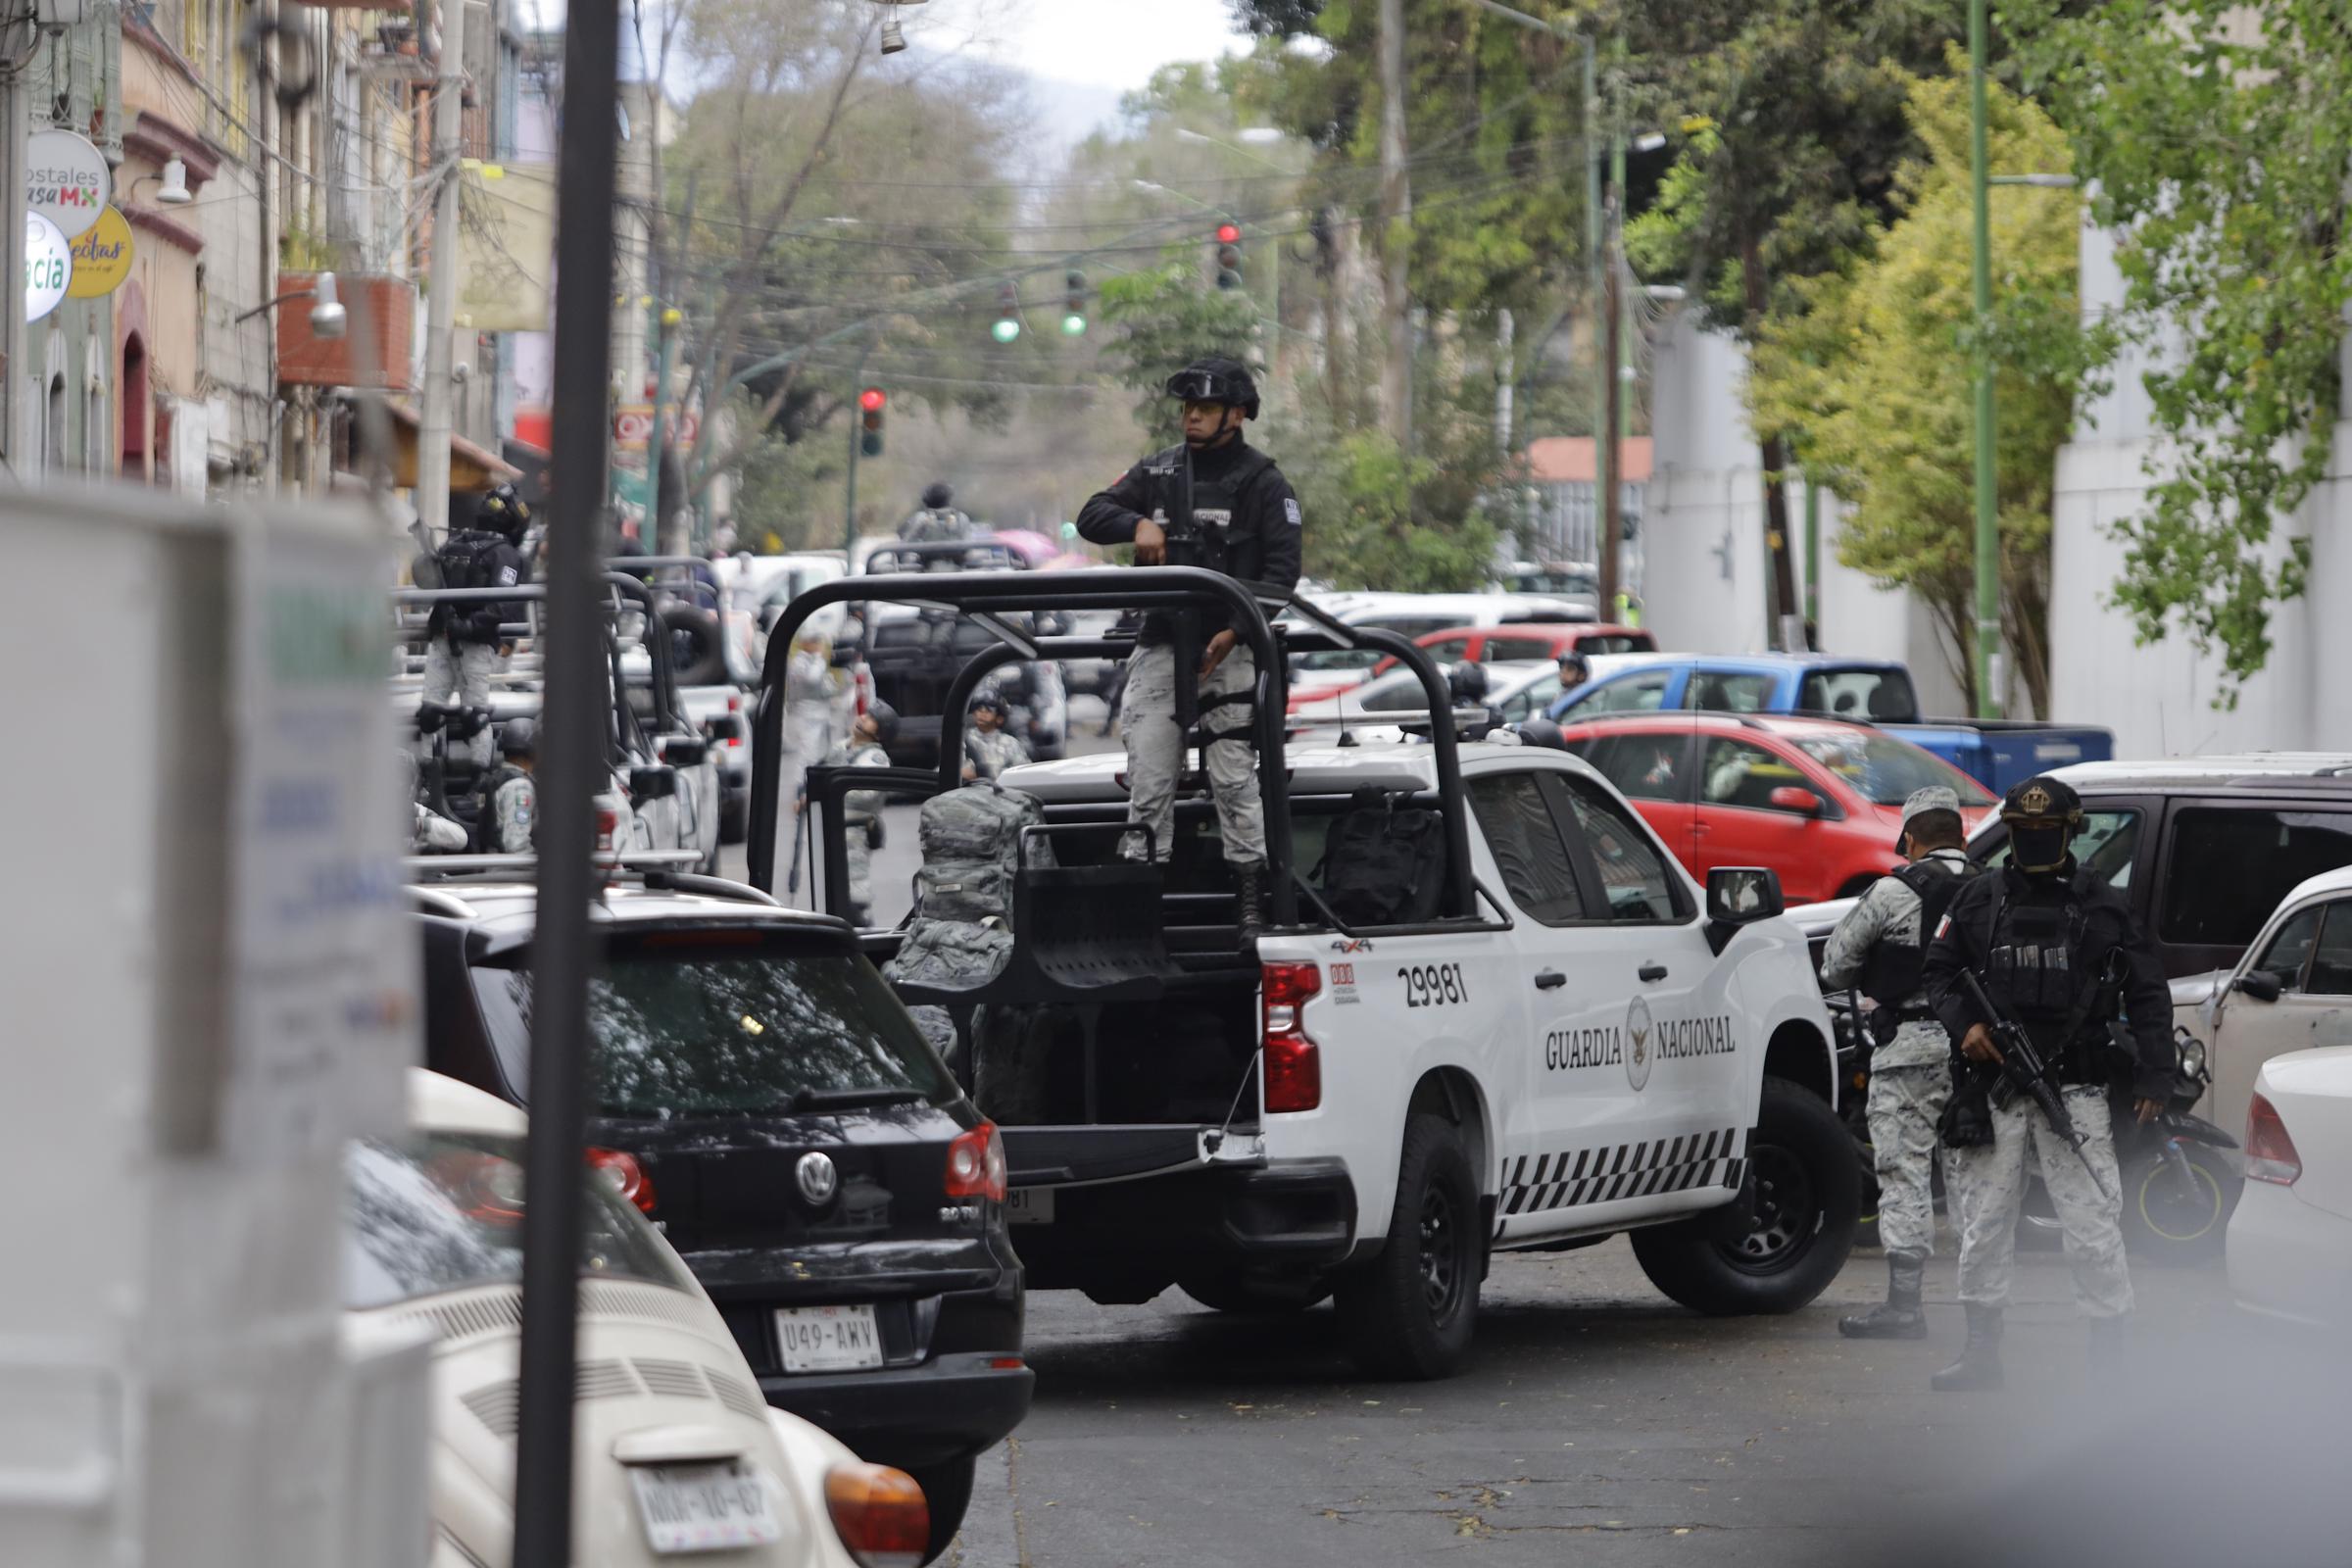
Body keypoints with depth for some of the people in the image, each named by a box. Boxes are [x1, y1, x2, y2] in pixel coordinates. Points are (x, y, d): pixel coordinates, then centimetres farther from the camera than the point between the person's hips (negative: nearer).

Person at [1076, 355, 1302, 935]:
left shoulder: (1262, 482, 1)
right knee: (1148, 784, -1)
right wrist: (1139, 523, -13)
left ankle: (1253, 902, -5)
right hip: (1160, 647, 4)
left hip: (1229, 649, -4)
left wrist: (1234, 631, -19)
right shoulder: (1159, 473, 13)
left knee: (1235, 780, -7)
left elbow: (1282, 571, -6)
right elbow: (1092, 515, 9)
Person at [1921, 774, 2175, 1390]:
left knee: (2092, 1225, -6)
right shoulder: (1979, 900, 10)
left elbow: (2148, 996, 6)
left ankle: (2110, 1356, -1)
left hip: (2074, 1089, -3)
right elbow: (1940, 971, 16)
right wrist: (1964, 1023, -4)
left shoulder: (2102, 906, 5)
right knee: (1984, 1223, 7)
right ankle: (1982, 1352, 17)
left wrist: (2154, 1078, -2)